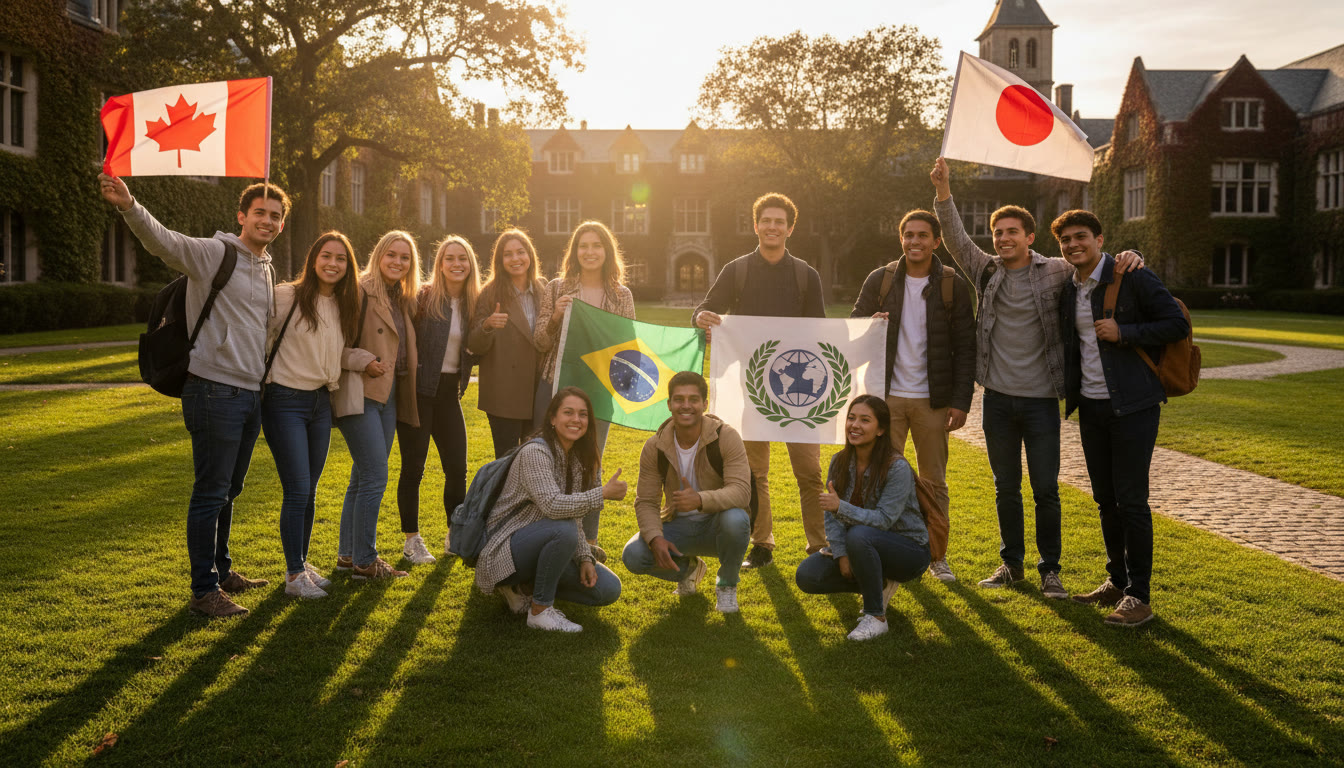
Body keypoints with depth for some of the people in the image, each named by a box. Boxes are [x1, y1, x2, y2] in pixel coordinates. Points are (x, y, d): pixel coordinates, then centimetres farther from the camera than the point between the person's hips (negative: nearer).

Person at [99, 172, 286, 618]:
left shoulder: (266, 271, 15)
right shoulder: (213, 253, -8)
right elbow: (163, 241, -27)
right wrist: (129, 207, -44)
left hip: (252, 394, 8)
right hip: (215, 391, -8)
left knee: (228, 491, 19)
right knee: (210, 493, -2)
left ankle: (222, 571, 33)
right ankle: (204, 590, 6)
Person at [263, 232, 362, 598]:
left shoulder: (344, 306, 8)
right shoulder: (286, 296, -10)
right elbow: (262, 338, -6)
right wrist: (261, 383, -4)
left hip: (321, 402, 6)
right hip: (285, 401, -6)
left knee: (309, 492, 12)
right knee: (297, 491, -7)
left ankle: (302, 563, 25)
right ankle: (294, 575, 3)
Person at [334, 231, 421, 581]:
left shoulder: (405, 300, 14)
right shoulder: (359, 291, -10)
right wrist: (363, 361, -22)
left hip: (389, 396, 8)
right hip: (361, 394, -8)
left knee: (363, 476, 13)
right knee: (375, 477, -8)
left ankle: (349, 554, 22)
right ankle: (364, 561, 2)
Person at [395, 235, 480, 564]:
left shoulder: (473, 304, 8)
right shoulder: (423, 297, -8)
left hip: (449, 392, 5)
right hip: (420, 390, -5)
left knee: (457, 467, 7)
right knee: (413, 466, 0)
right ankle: (412, 540, 12)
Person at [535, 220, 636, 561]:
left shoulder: (622, 296, 5)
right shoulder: (557, 289, 3)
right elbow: (540, 343, 2)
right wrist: (555, 318, -15)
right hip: (555, 386, 0)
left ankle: (588, 539, 20)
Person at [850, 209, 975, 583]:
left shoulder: (953, 285, 0)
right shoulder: (879, 280, 3)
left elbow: (965, 348, -1)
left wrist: (961, 401, -8)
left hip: (932, 399, -1)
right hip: (887, 396, 1)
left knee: (934, 482, 7)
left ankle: (937, 556, 20)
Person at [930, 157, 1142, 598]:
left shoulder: (1055, 272, -2)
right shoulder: (986, 271, 4)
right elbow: (956, 239, -5)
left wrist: (1128, 256, -18)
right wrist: (943, 191, -18)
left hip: (1040, 399, -2)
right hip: (997, 397, 2)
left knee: (1046, 490, 2)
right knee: (1006, 489, 13)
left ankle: (1050, 569, 16)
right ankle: (1011, 564, 26)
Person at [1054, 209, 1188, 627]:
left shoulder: (1133, 279, -9)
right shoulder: (1068, 290, 10)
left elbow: (1179, 325, -11)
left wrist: (1124, 332, -19)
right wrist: (1069, 391, 12)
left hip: (1132, 406, -7)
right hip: (1091, 406, 7)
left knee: (1131, 501, -5)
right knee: (1105, 499, 13)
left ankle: (1139, 597, 4)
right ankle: (1117, 581, 26)